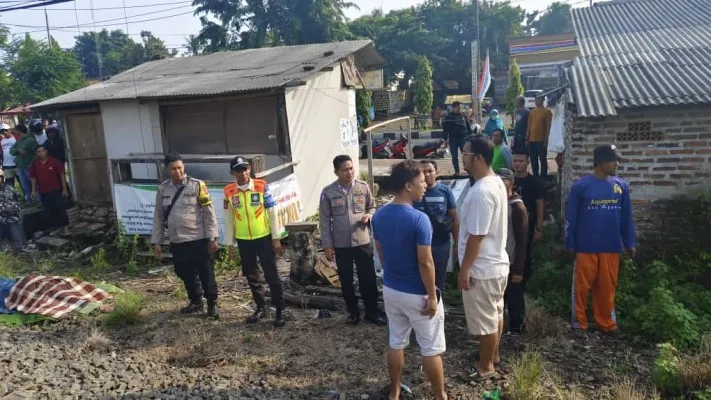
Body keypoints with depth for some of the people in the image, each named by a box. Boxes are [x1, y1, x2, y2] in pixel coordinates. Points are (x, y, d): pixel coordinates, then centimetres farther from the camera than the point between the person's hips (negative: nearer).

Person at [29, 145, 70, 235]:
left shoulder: (54, 161, -8)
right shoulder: (34, 164, 2)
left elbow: (62, 175, -6)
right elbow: (33, 178, 10)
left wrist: (64, 189, -8)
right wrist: (34, 190, 7)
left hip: (56, 190, -4)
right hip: (43, 192, 4)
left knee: (60, 209, -3)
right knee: (49, 211, 7)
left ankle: (66, 228, 3)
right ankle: (56, 228, 17)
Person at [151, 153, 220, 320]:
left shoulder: (197, 185, -8)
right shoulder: (163, 189, 4)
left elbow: (209, 213, -8)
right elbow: (158, 217, 10)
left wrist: (212, 238, -11)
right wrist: (156, 241, 8)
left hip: (199, 240, -4)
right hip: (176, 242, 5)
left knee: (206, 275, 5)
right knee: (186, 274, 17)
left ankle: (212, 304, 21)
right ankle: (196, 301, 37)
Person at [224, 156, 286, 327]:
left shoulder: (262, 186, -8)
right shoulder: (228, 191, -2)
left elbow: (272, 213, -5)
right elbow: (228, 219, 5)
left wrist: (276, 238, -6)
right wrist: (230, 244, 5)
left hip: (264, 238, -3)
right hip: (243, 241, 3)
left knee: (271, 275, 0)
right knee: (251, 276, 13)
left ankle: (280, 311, 11)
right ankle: (261, 307, 29)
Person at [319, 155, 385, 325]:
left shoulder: (363, 187, -4)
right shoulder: (328, 192, -8)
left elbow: (372, 207, 10)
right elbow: (325, 221, -3)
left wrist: (368, 215, -14)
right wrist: (327, 245, -5)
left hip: (363, 241, 1)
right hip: (341, 244, -1)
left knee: (368, 278, 8)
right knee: (346, 281, 12)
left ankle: (372, 311, 25)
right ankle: (353, 311, 30)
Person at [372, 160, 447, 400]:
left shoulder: (379, 216, -2)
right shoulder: (419, 219, -24)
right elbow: (425, 263, -21)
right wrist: (432, 296, -12)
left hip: (390, 289, 6)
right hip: (417, 294, -6)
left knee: (396, 343, 20)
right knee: (431, 349, 11)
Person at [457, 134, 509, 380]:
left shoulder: (481, 191, -27)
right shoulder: (496, 182, 5)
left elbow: (476, 236, -26)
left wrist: (464, 270, -18)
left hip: (482, 269, -10)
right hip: (497, 262, 10)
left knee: (485, 320, 7)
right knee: (495, 313, 24)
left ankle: (486, 367, 24)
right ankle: (493, 354, 42)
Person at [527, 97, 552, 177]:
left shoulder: (547, 112, -3)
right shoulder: (532, 112, 12)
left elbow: (548, 127, -7)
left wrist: (546, 140, -13)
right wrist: (527, 139, 8)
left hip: (541, 140, -5)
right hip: (532, 140, 5)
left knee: (543, 160, -1)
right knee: (533, 160, 10)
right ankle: (535, 176, 19)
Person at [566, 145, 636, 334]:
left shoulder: (621, 186, 4)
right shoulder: (581, 186, -7)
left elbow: (627, 217, 10)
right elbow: (571, 217, -4)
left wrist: (630, 243, 9)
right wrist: (570, 245, -3)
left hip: (611, 247, 3)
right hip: (586, 247, -3)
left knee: (607, 287, 12)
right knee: (582, 286, 6)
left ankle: (607, 323, 25)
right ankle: (579, 323, 19)